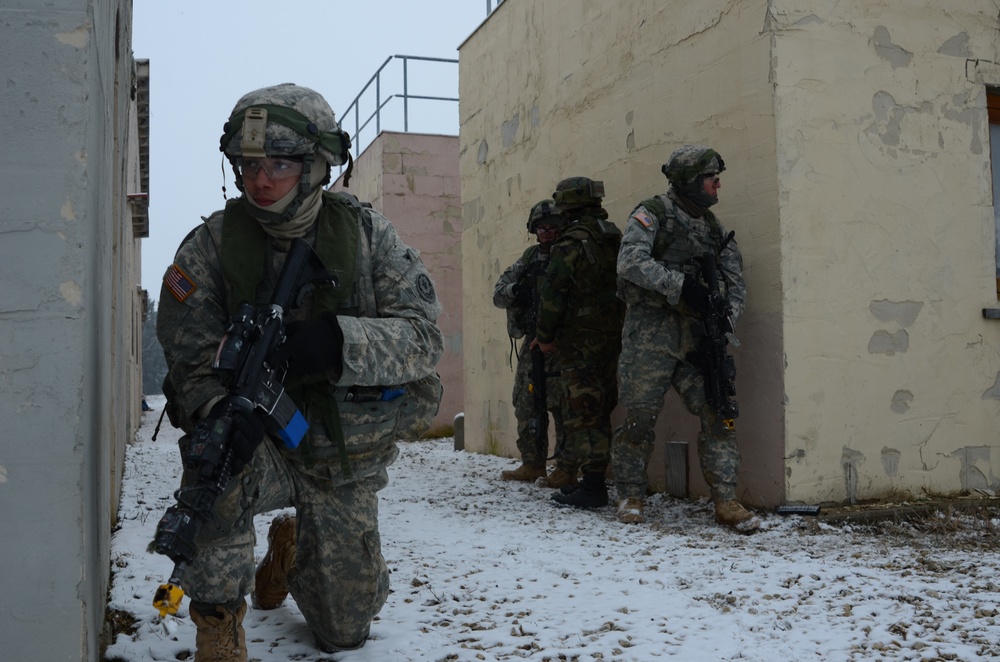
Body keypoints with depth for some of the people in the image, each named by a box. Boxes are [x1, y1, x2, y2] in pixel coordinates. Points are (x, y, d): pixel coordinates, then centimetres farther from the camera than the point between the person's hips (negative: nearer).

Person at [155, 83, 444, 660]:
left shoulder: (366, 233, -10)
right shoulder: (210, 246, -10)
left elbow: (425, 336, -18)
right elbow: (191, 355, -13)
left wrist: (340, 341, -37)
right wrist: (218, 407, -36)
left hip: (346, 461, 2)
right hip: (260, 444, -1)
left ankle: (291, 548, 47)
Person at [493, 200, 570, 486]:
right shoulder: (529, 257, 16)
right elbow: (498, 293, 13)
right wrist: (515, 289, -10)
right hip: (532, 340, 7)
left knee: (561, 404, -8)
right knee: (525, 404, 11)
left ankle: (566, 469, 0)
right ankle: (532, 464, 21)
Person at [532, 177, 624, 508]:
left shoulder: (570, 243, -13)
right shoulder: (615, 238, 12)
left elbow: (553, 294, -15)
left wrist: (545, 336, -3)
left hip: (578, 341, -8)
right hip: (612, 338, 8)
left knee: (581, 413, -4)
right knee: (598, 412, 14)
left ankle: (592, 487, -3)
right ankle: (594, 478, 22)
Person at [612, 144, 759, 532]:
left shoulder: (714, 228, 17)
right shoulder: (651, 214, -2)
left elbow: (736, 285, 13)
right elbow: (631, 262, -18)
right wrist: (681, 285, -22)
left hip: (696, 336, 5)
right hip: (650, 330, -5)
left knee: (718, 413, -3)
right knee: (640, 417, -3)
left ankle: (726, 502, 4)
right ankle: (631, 496, 14)